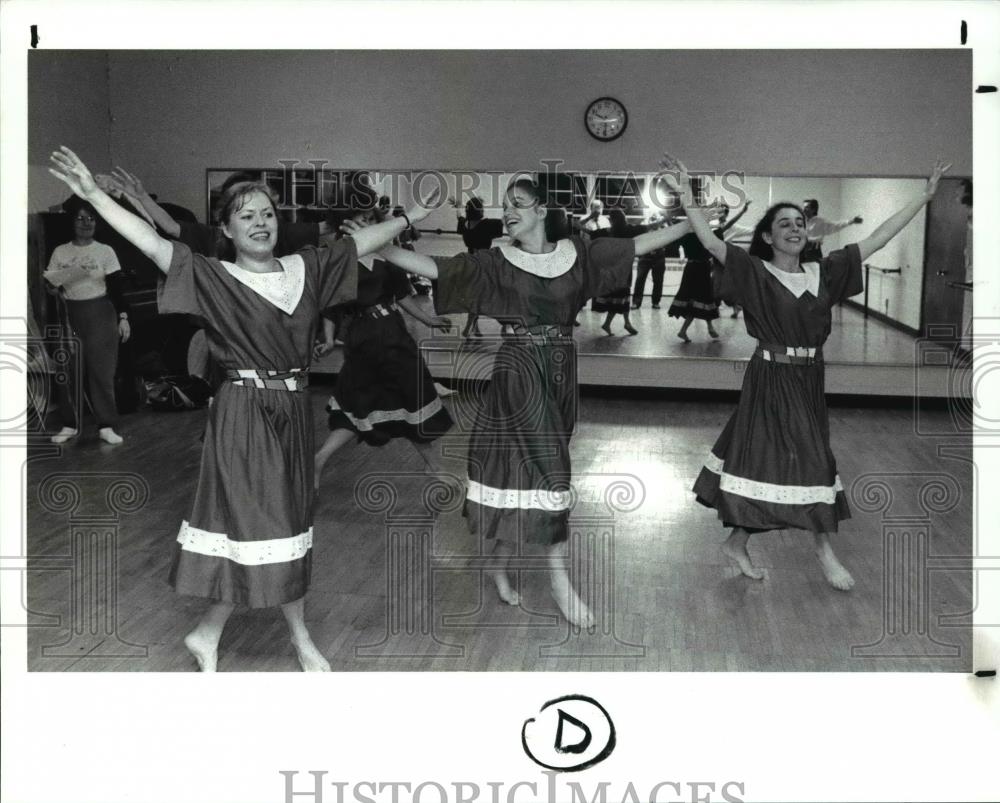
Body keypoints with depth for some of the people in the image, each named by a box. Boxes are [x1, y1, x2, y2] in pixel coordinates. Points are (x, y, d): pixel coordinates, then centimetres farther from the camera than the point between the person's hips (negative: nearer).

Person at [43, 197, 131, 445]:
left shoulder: (105, 251, 1)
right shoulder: (60, 252, 7)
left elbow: (116, 288, -1)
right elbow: (49, 284, 12)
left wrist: (123, 317, -8)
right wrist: (54, 288, -10)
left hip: (100, 314, -2)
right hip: (69, 314, 2)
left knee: (101, 370, -4)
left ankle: (106, 426, 1)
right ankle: (69, 425, 11)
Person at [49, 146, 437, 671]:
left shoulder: (304, 269, 7)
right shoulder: (215, 279, -8)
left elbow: (359, 243, 17)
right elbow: (154, 245, -18)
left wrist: (411, 215, 23)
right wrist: (93, 195, -27)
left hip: (293, 411, 6)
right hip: (244, 414, -6)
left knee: (287, 522, 12)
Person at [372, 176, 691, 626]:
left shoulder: (577, 253, 6)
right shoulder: (497, 263, -1)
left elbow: (639, 245, 7)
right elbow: (434, 268, -9)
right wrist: (378, 247, -19)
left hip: (560, 373, 3)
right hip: (518, 371, -3)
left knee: (524, 467, 9)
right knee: (545, 467, -9)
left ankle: (499, 565, 25)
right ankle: (558, 579, -2)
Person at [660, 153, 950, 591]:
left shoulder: (823, 272, 7)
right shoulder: (755, 273, -6)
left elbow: (876, 240, 8)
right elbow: (711, 242, -18)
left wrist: (925, 195, 8)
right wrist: (684, 194, -27)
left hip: (808, 381, 5)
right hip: (770, 379, -5)